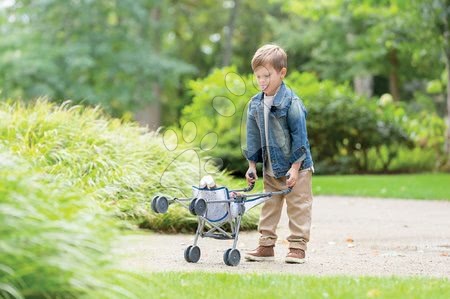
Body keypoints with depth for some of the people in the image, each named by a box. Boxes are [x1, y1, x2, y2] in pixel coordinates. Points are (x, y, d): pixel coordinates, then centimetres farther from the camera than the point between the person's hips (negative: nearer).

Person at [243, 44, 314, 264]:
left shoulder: (291, 102, -16)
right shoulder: (255, 105, 2)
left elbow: (299, 136, -16)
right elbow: (253, 136, 9)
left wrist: (295, 166, -17)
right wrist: (252, 165, 6)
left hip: (295, 167, -6)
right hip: (270, 169, 6)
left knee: (298, 208, 1)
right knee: (269, 207, 12)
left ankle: (297, 247, 7)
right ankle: (266, 245, 18)